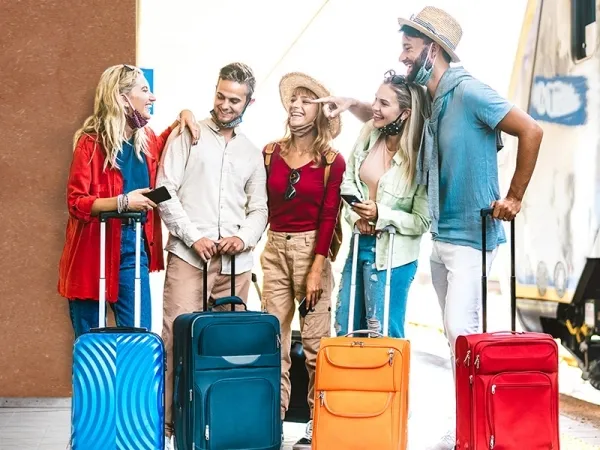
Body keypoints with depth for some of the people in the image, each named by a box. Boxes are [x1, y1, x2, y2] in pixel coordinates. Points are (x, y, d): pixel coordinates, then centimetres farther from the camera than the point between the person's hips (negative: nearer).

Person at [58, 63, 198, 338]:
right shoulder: (91, 143, -10)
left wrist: (182, 119, 16)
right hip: (94, 251, -5)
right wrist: (122, 202, -25)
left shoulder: (145, 139, 8)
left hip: (133, 249, 5)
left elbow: (160, 148, 34)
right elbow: (76, 202, -13)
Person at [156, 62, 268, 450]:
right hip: (188, 256, -3)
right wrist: (194, 237, -10)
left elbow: (259, 208, 15)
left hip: (235, 263, 3)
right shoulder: (188, 135, 6)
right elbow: (166, 191, -1)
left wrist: (243, 238, -5)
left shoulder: (253, 152, 17)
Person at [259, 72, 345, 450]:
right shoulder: (272, 152, 7)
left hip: (312, 249, -3)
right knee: (273, 339, 3)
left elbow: (328, 217, -5)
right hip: (275, 249, 3)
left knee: (315, 341, -2)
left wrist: (316, 269, -11)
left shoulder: (332, 161, -2)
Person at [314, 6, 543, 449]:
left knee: (461, 330, -12)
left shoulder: (468, 92, -14)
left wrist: (514, 198, -13)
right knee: (457, 333, 12)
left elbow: (531, 131, -17)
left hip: (471, 235, -9)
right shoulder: (427, 100, 11)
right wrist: (354, 106, 7)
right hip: (441, 236, 9)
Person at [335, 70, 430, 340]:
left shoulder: (418, 157, -16)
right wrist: (355, 216, -5)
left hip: (391, 255, -6)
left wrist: (381, 215, -25)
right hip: (359, 244, 7)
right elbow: (348, 182, 12)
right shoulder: (368, 136, 0)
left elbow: (422, 222, -14)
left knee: (382, 334, 3)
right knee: (344, 329, 16)